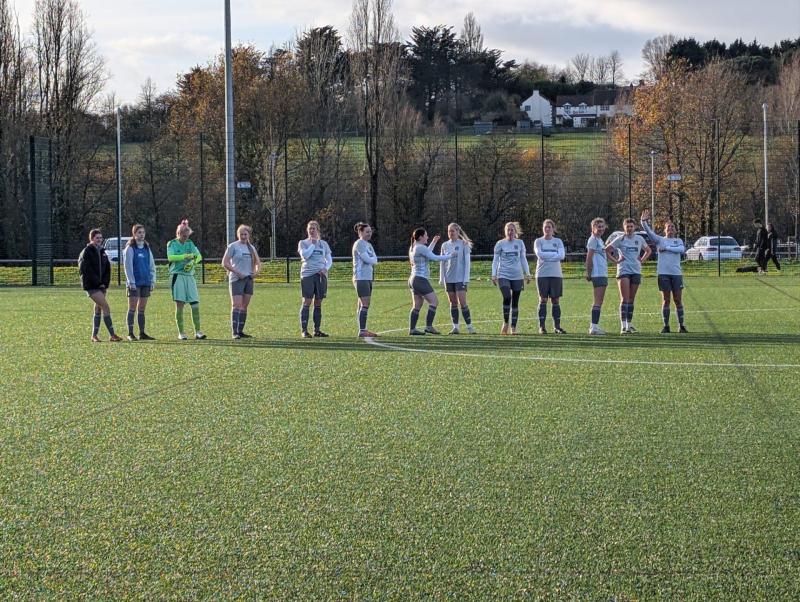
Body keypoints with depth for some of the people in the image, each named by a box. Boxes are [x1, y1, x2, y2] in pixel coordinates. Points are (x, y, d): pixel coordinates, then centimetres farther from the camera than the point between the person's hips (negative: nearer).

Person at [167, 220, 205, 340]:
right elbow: (170, 257, -15)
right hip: (177, 276, -4)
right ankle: (181, 332, 3)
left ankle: (197, 332, 2)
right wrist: (186, 256, -22)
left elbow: (199, 256, 2)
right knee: (179, 304, -3)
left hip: (189, 276, 4)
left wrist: (192, 263, -18)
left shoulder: (190, 244, 12)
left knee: (195, 304, -2)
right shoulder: (172, 244, 1)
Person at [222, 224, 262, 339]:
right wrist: (237, 272, -15)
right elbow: (225, 263, -9)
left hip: (249, 279, 6)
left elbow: (258, 263, 22)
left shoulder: (251, 248, 13)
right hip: (236, 279, -6)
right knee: (236, 305, -13)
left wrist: (256, 272, 2)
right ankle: (235, 332, -17)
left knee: (244, 306, 7)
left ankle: (240, 331, 13)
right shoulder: (233, 246, -3)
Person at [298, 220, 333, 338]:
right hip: (307, 275, -4)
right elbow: (304, 255, -13)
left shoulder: (323, 244, 14)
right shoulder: (303, 243, 5)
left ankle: (317, 329, 10)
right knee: (307, 302, -8)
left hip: (321, 275, 4)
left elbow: (329, 259, 12)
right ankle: (304, 330, -9)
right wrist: (312, 244, -7)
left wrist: (325, 268, -6)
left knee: (318, 303, 5)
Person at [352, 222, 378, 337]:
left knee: (363, 305, 10)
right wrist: (372, 260, 2)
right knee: (365, 304, -12)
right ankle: (362, 331, -14)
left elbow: (374, 259, 11)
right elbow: (367, 259, -17)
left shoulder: (369, 244, 18)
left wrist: (370, 260, -8)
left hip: (368, 278, 9)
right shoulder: (359, 244, -10)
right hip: (361, 277, -9)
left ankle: (363, 330, 12)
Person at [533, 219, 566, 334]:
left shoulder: (558, 241, 10)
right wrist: (554, 254, -9)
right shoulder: (538, 241, 5)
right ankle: (542, 327, -2)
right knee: (543, 300, -3)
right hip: (542, 274, -2)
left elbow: (562, 255, -5)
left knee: (556, 300, 2)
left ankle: (557, 326, 7)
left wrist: (546, 256, -9)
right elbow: (539, 254, -11)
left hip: (556, 274, 2)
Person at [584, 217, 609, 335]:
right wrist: (588, 273, -16)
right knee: (598, 301, -11)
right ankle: (594, 326, -13)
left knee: (599, 301, 11)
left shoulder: (599, 239, 19)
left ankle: (594, 325, 15)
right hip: (598, 274, -10)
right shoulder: (593, 239, -9)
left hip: (603, 274, 10)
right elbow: (589, 258, -13)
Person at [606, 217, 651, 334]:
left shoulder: (639, 239, 9)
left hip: (636, 271, 4)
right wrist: (616, 261, -7)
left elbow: (648, 250, 25)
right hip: (623, 271, -4)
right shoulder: (620, 239, -2)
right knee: (624, 299, -12)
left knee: (631, 299, 8)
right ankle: (623, 326, -17)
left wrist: (641, 260, 9)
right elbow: (606, 250, 1)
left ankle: (629, 324, 15)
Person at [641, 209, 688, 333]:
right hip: (663, 273, -1)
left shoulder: (678, 241, 12)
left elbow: (682, 249, -9)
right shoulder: (660, 240, 9)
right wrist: (644, 222, -22)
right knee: (665, 300, 1)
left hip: (676, 273, 1)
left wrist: (666, 248, -11)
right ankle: (666, 326, 6)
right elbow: (649, 232, -6)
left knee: (678, 300, 1)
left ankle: (681, 325, 9)